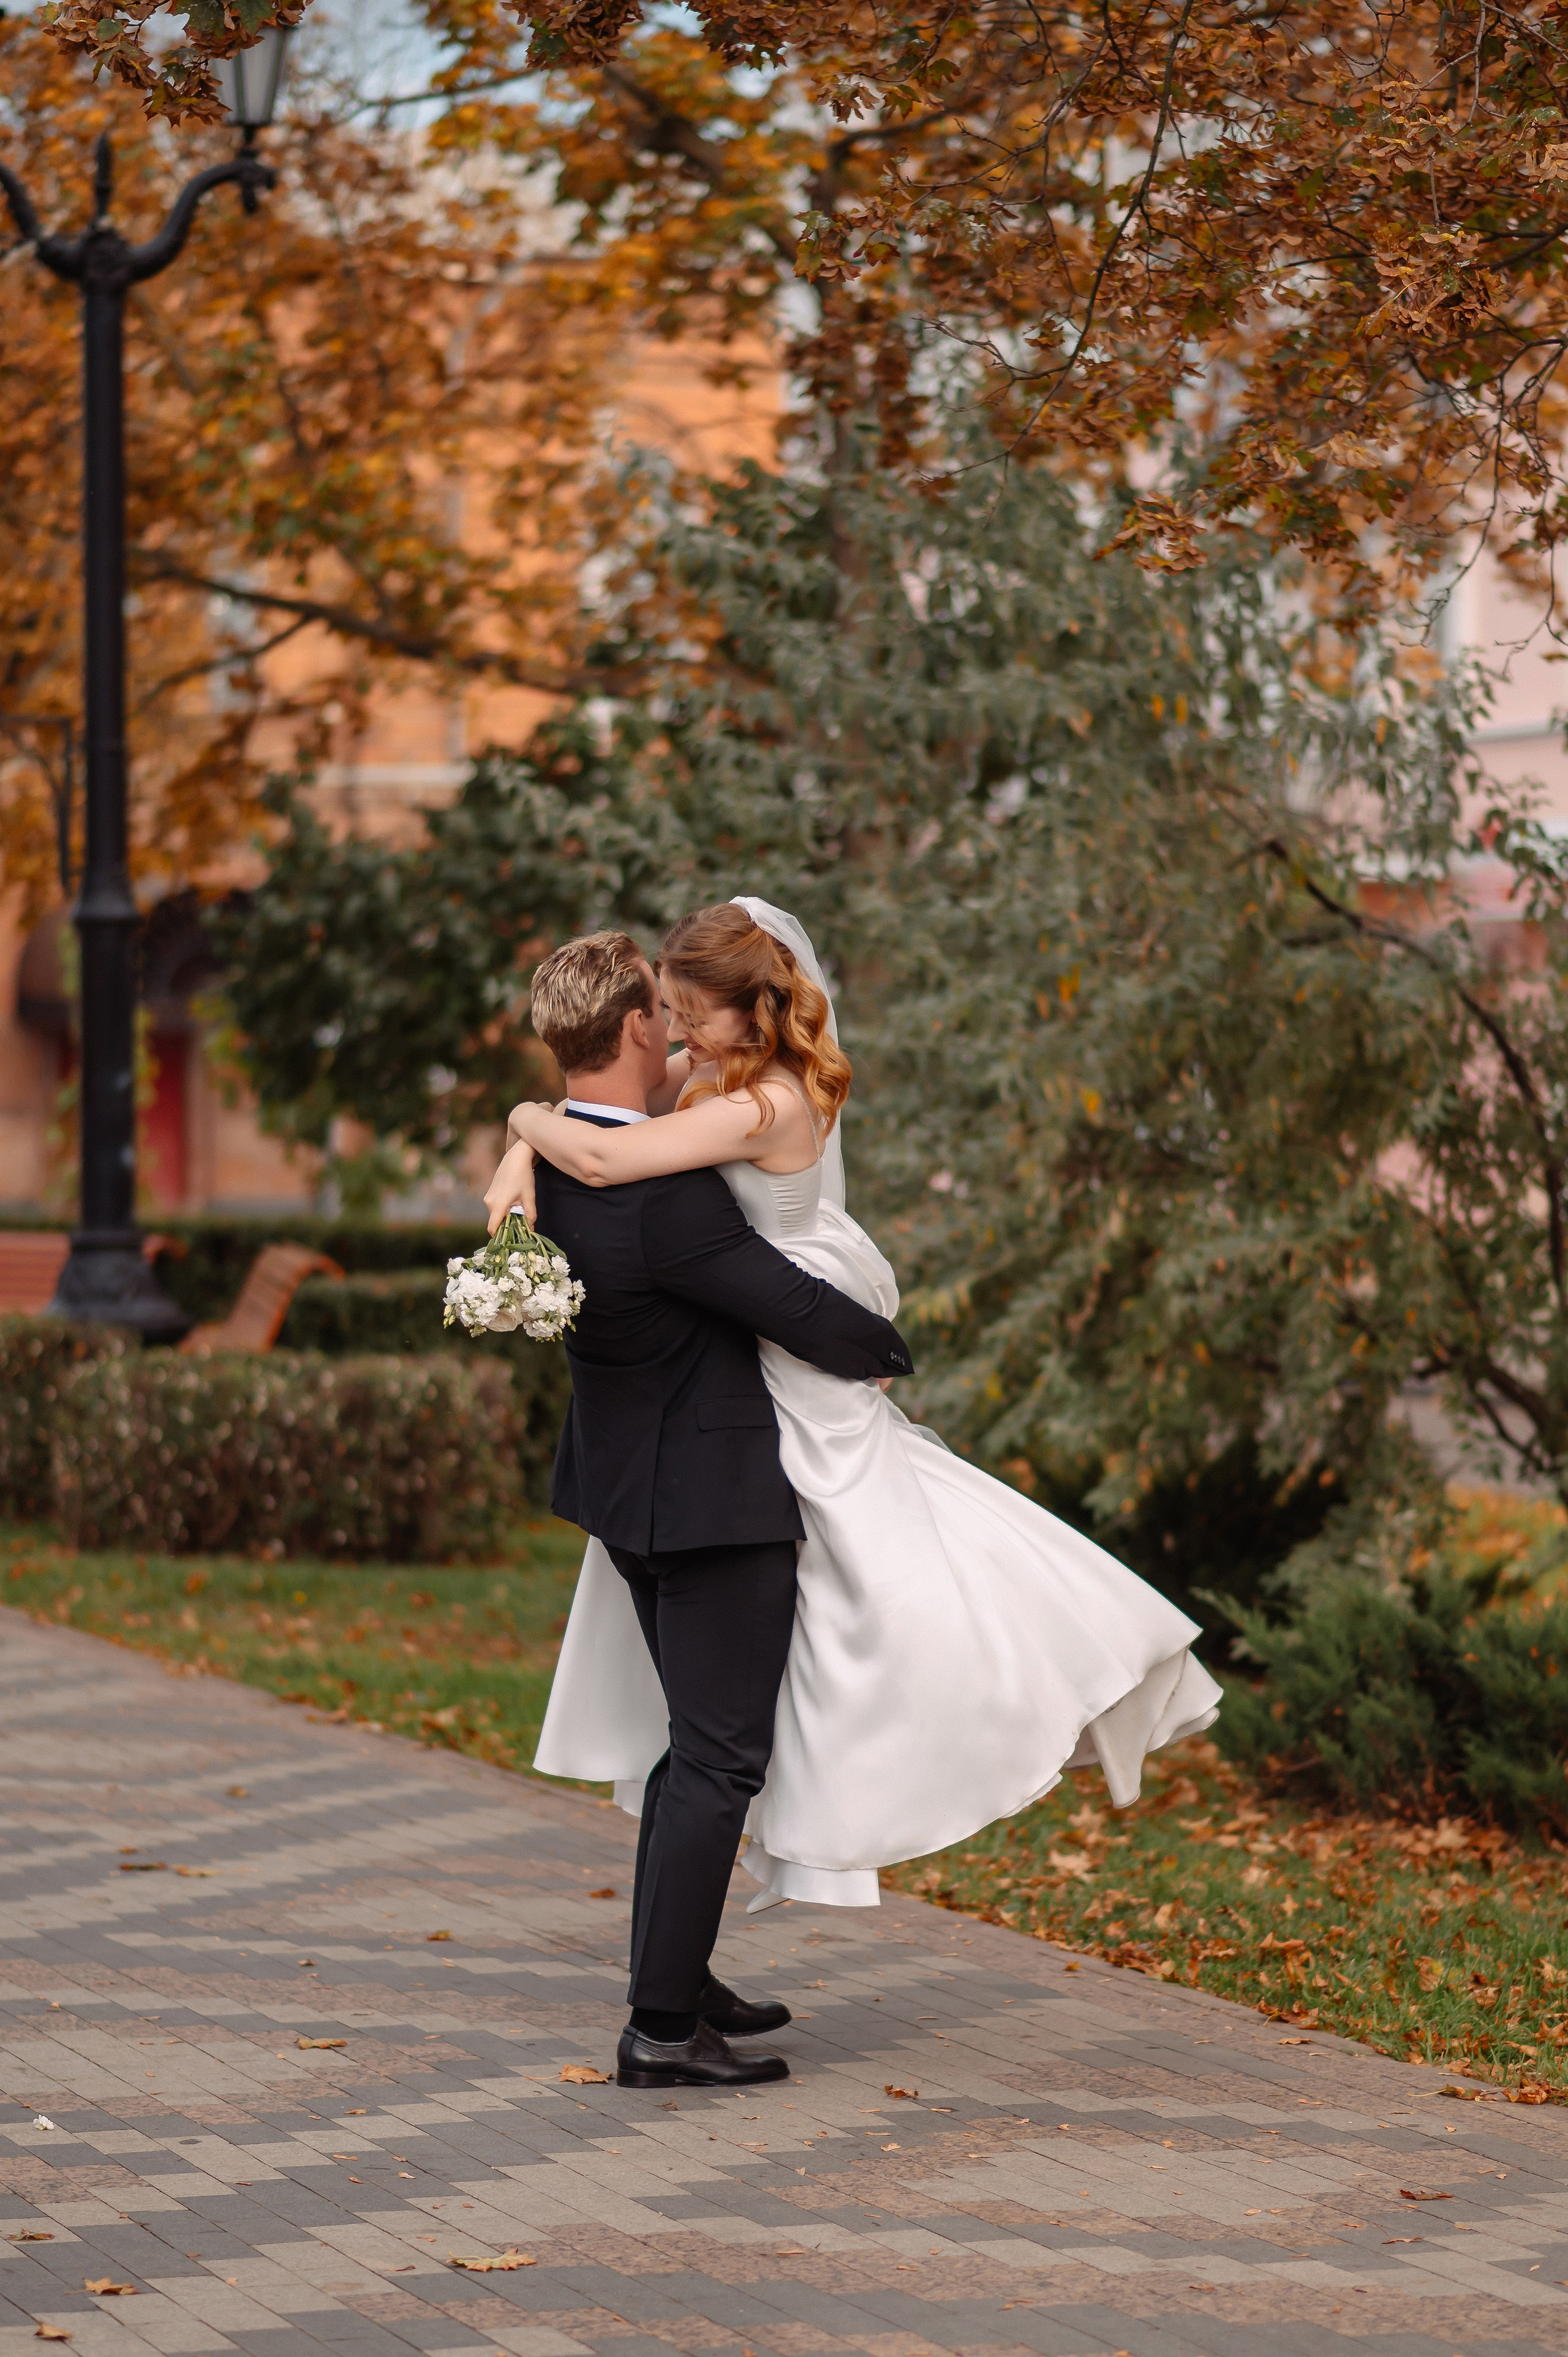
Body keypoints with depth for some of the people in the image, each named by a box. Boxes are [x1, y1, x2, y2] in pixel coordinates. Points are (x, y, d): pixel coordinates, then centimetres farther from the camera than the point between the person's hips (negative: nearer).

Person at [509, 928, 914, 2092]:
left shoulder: (549, 1160, 0)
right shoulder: (664, 1193, -27)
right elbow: (795, 1308, -18)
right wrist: (881, 1350, 1)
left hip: (631, 1483, 9)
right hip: (717, 1495, -9)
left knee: (696, 1742, 21)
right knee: (720, 1757, -3)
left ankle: (678, 1980, 30)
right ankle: (663, 2028, -2)